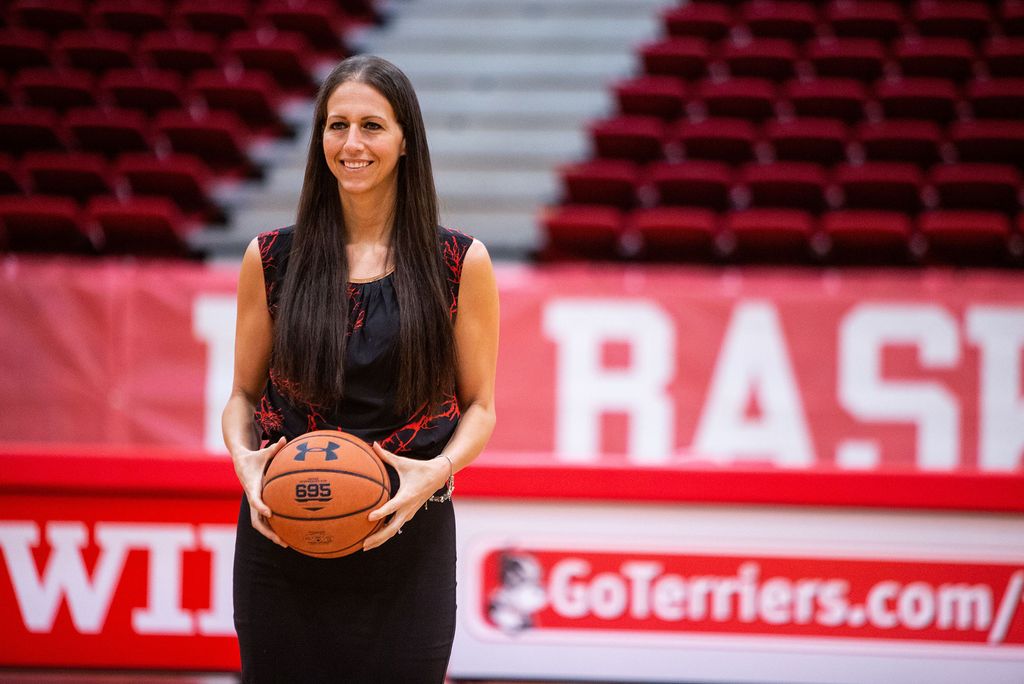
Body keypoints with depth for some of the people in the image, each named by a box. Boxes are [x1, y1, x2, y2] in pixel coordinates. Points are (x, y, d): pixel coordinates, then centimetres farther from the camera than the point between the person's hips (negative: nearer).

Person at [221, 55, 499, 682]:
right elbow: (244, 395, 12)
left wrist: (436, 471, -14)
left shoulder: (460, 264, 1)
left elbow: (480, 407, 6)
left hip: (406, 536, -1)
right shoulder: (271, 259, 4)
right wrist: (244, 460, -9)